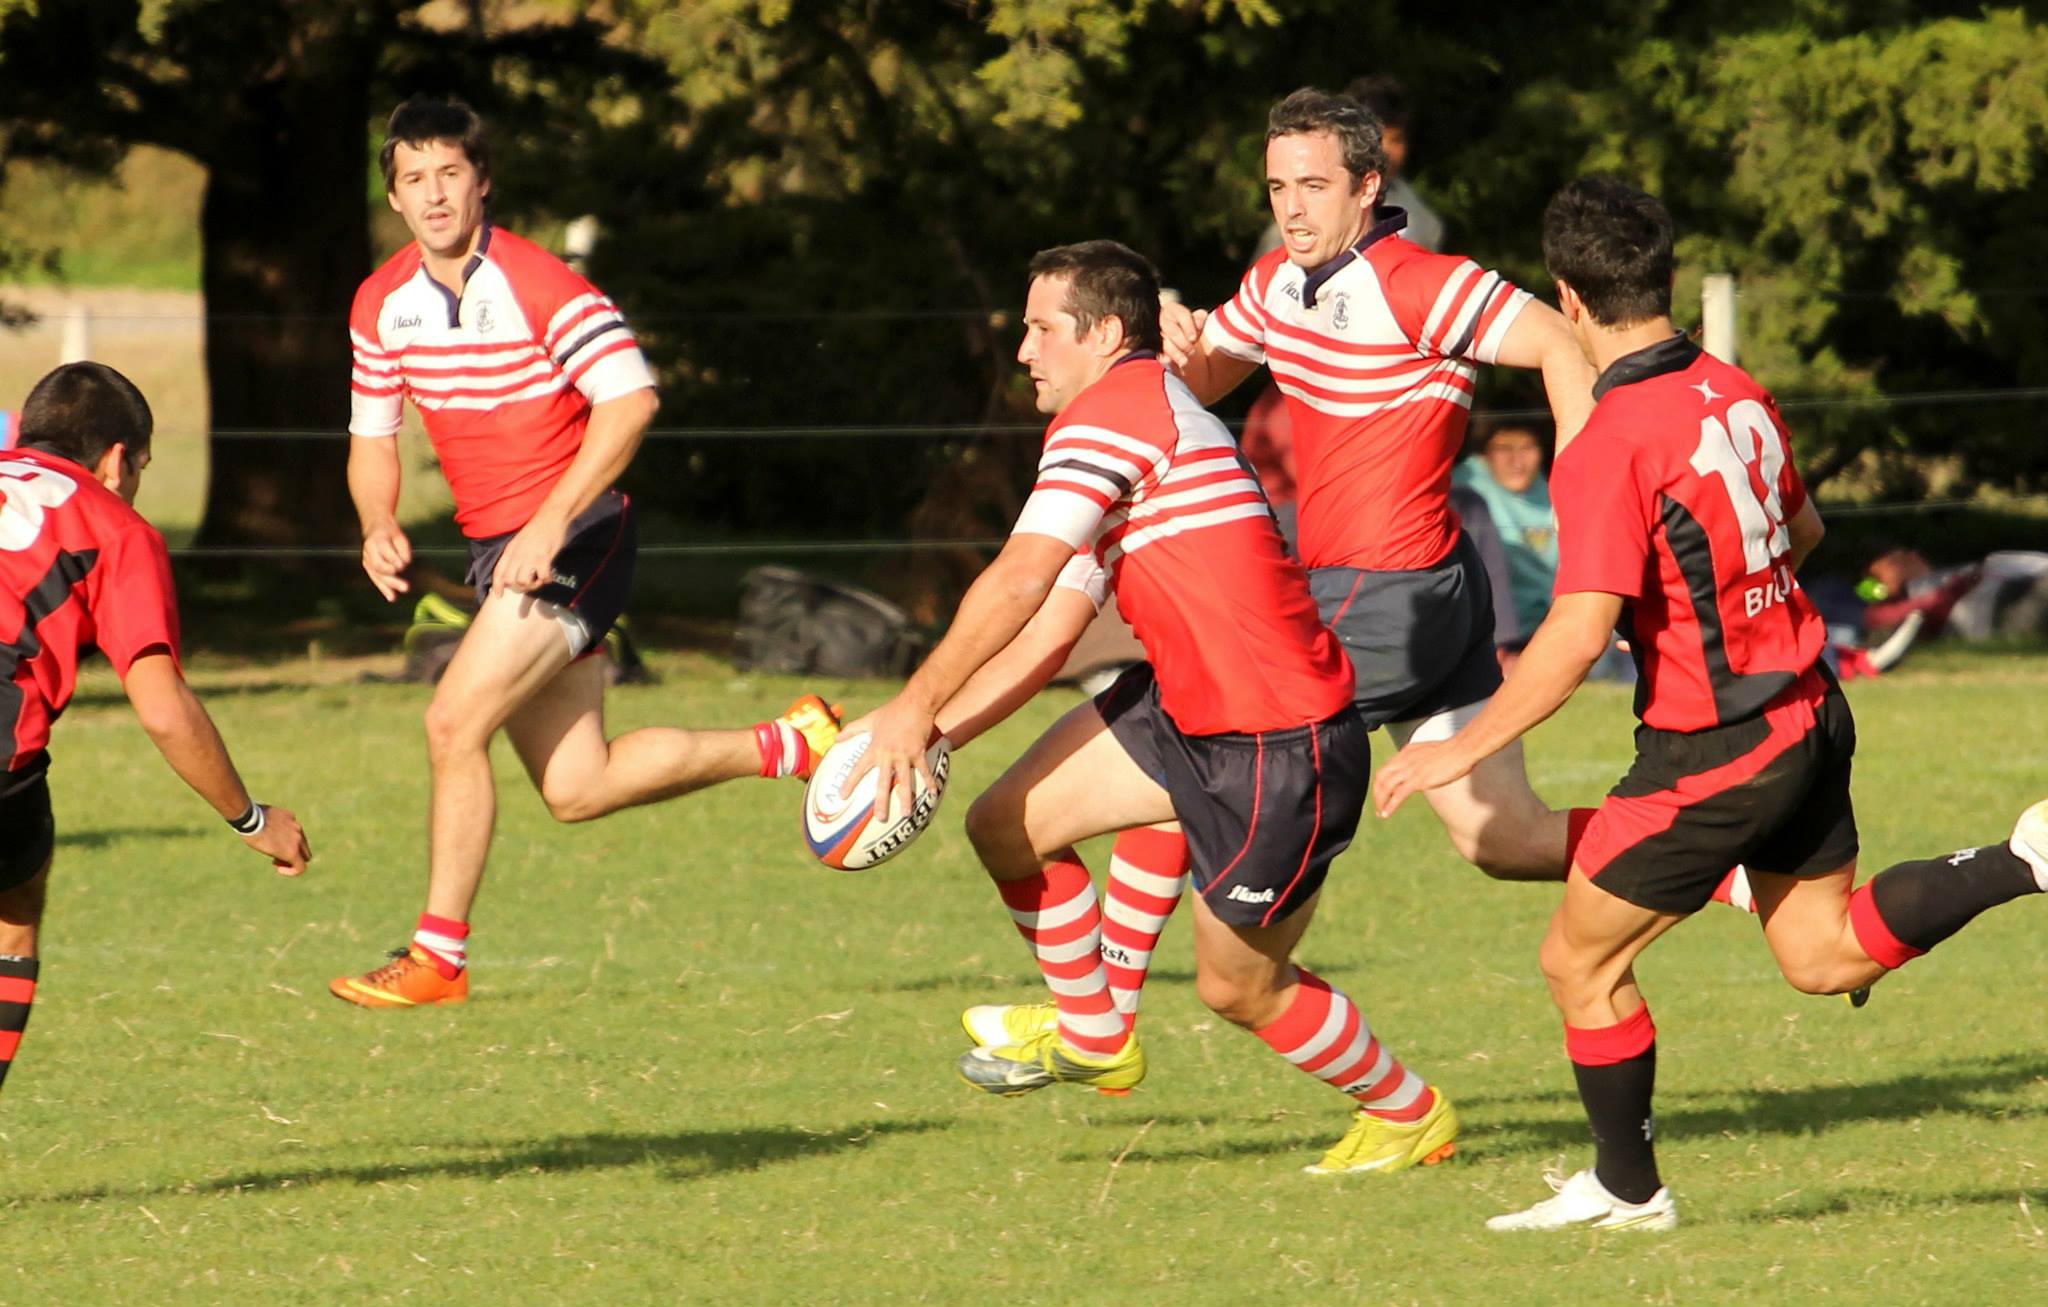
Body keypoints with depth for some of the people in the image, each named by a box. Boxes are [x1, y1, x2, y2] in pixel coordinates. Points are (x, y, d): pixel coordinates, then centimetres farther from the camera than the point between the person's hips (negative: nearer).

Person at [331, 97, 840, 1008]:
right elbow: (373, 434, 14)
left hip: (573, 542, -8)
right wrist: (379, 525, -7)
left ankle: (440, 958, -8)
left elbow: (630, 398, -24)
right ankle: (788, 746, 25)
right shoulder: (383, 304, 4)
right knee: (576, 790, 9)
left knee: (453, 723, -18)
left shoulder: (537, 285, -17)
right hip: (495, 550, 8)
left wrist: (552, 522, -29)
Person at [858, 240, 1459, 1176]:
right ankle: (1091, 1035, 26)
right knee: (1007, 824, 6)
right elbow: (1046, 633, 11)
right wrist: (926, 725, 3)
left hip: (1283, 747, -10)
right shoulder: (1137, 422, 16)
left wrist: (917, 706, -17)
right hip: (1190, 711, 10)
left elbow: (1019, 580, -24)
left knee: (1237, 985, 5)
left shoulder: (1118, 407, -16)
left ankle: (1408, 1115, 26)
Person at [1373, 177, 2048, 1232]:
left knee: (1579, 962, 9)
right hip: (1808, 713, 8)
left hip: (1714, 751, -8)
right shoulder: (1737, 396, 2)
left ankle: (1627, 1188, 20)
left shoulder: (1610, 448, -22)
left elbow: (1578, 635, -27)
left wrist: (1462, 748, -19)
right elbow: (1802, 530, 19)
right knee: (1824, 955, 20)